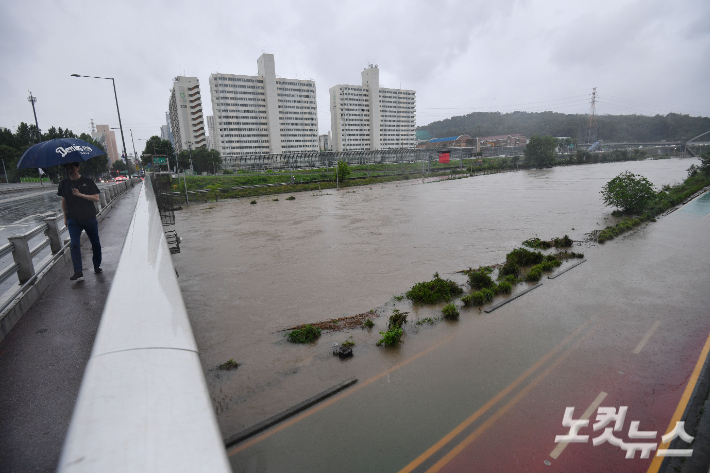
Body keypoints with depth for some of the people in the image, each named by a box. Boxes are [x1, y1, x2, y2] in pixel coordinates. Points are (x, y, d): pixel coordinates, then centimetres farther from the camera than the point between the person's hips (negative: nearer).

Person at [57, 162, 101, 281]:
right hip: (73, 220, 2)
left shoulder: (87, 182, -1)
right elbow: (64, 201, 15)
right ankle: (78, 272, -11)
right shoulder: (64, 184, 7)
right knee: (74, 245, -9)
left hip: (90, 218, -1)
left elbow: (96, 198, -7)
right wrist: (65, 217, 13)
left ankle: (97, 267, 23)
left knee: (95, 244, 7)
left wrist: (81, 195, -20)